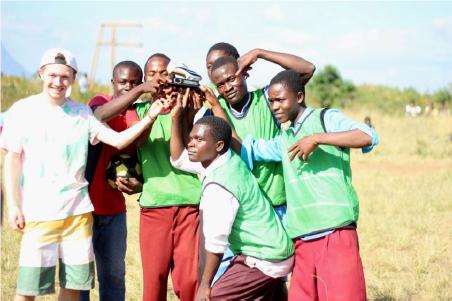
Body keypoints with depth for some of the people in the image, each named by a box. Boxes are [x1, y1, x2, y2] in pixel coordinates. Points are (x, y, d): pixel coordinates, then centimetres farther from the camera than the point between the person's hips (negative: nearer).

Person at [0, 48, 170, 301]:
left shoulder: (82, 113, 6)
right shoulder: (23, 110, 0)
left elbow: (118, 140, -2)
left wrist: (150, 117, -15)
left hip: (78, 212, 3)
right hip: (38, 213, -3)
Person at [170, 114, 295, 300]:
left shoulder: (219, 185, -25)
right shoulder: (228, 161, 1)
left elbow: (216, 241, -23)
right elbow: (178, 159, 15)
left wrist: (205, 284, -12)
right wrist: (176, 119, 4)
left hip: (263, 260, -10)